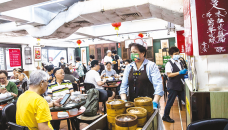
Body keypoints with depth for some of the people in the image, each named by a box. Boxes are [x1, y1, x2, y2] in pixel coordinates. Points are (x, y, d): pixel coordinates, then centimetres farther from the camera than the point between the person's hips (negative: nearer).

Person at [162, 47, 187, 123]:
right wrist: (179, 73, -26)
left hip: (181, 85, 7)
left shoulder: (179, 62, 12)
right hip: (173, 86, -7)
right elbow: (169, 75, -20)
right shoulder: (169, 64, -10)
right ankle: (165, 116, 18)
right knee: (170, 102, 3)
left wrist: (185, 73, 3)